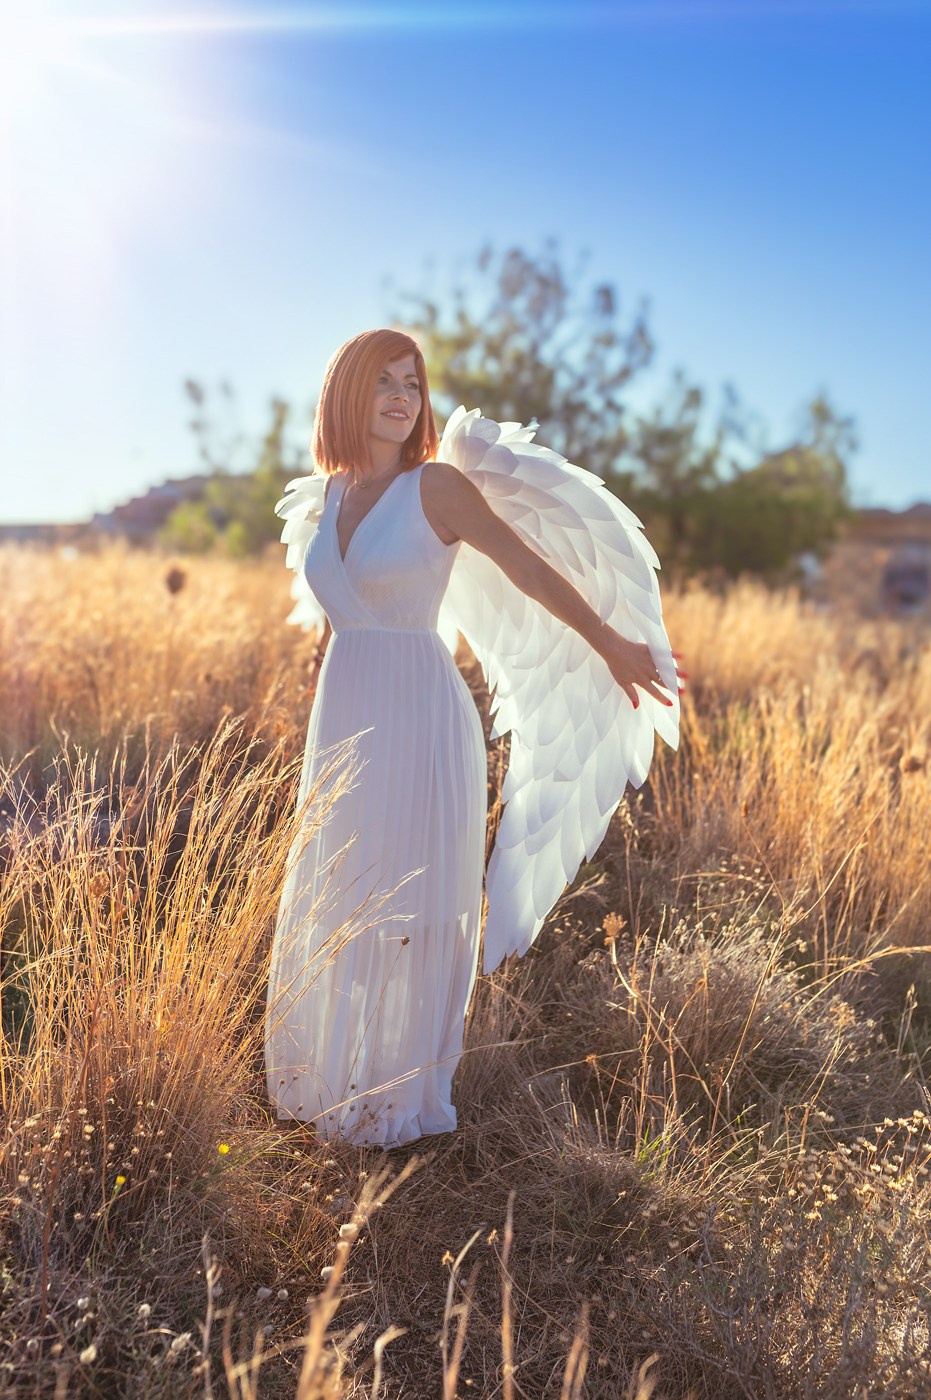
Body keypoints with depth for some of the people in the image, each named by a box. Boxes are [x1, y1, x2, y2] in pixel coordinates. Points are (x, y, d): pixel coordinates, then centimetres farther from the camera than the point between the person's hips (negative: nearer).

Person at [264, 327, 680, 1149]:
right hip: (344, 729, 6)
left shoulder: (438, 486, -8)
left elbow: (531, 567, -4)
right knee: (332, 914, 15)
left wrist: (610, 646, 0)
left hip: (419, 726, -6)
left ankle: (404, 1097, 24)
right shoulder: (325, 499, 10)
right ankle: (333, 1084, 36)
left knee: (409, 916, 5)